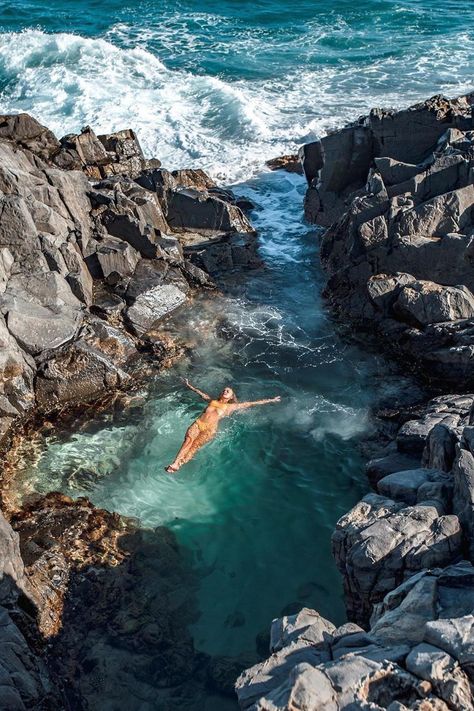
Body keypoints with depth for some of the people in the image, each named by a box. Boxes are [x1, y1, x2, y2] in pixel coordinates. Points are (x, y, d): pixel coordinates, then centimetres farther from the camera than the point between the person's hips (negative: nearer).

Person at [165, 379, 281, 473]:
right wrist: (189, 385, 58)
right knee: (188, 440, -25)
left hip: (210, 428, -3)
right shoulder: (212, 401, 30)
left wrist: (270, 400, 22)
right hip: (198, 423, 3)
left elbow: (251, 403, 21)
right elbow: (200, 393, 45)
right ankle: (175, 463, -40)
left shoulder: (231, 407, 20)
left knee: (195, 445, -26)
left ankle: (179, 464, -43)